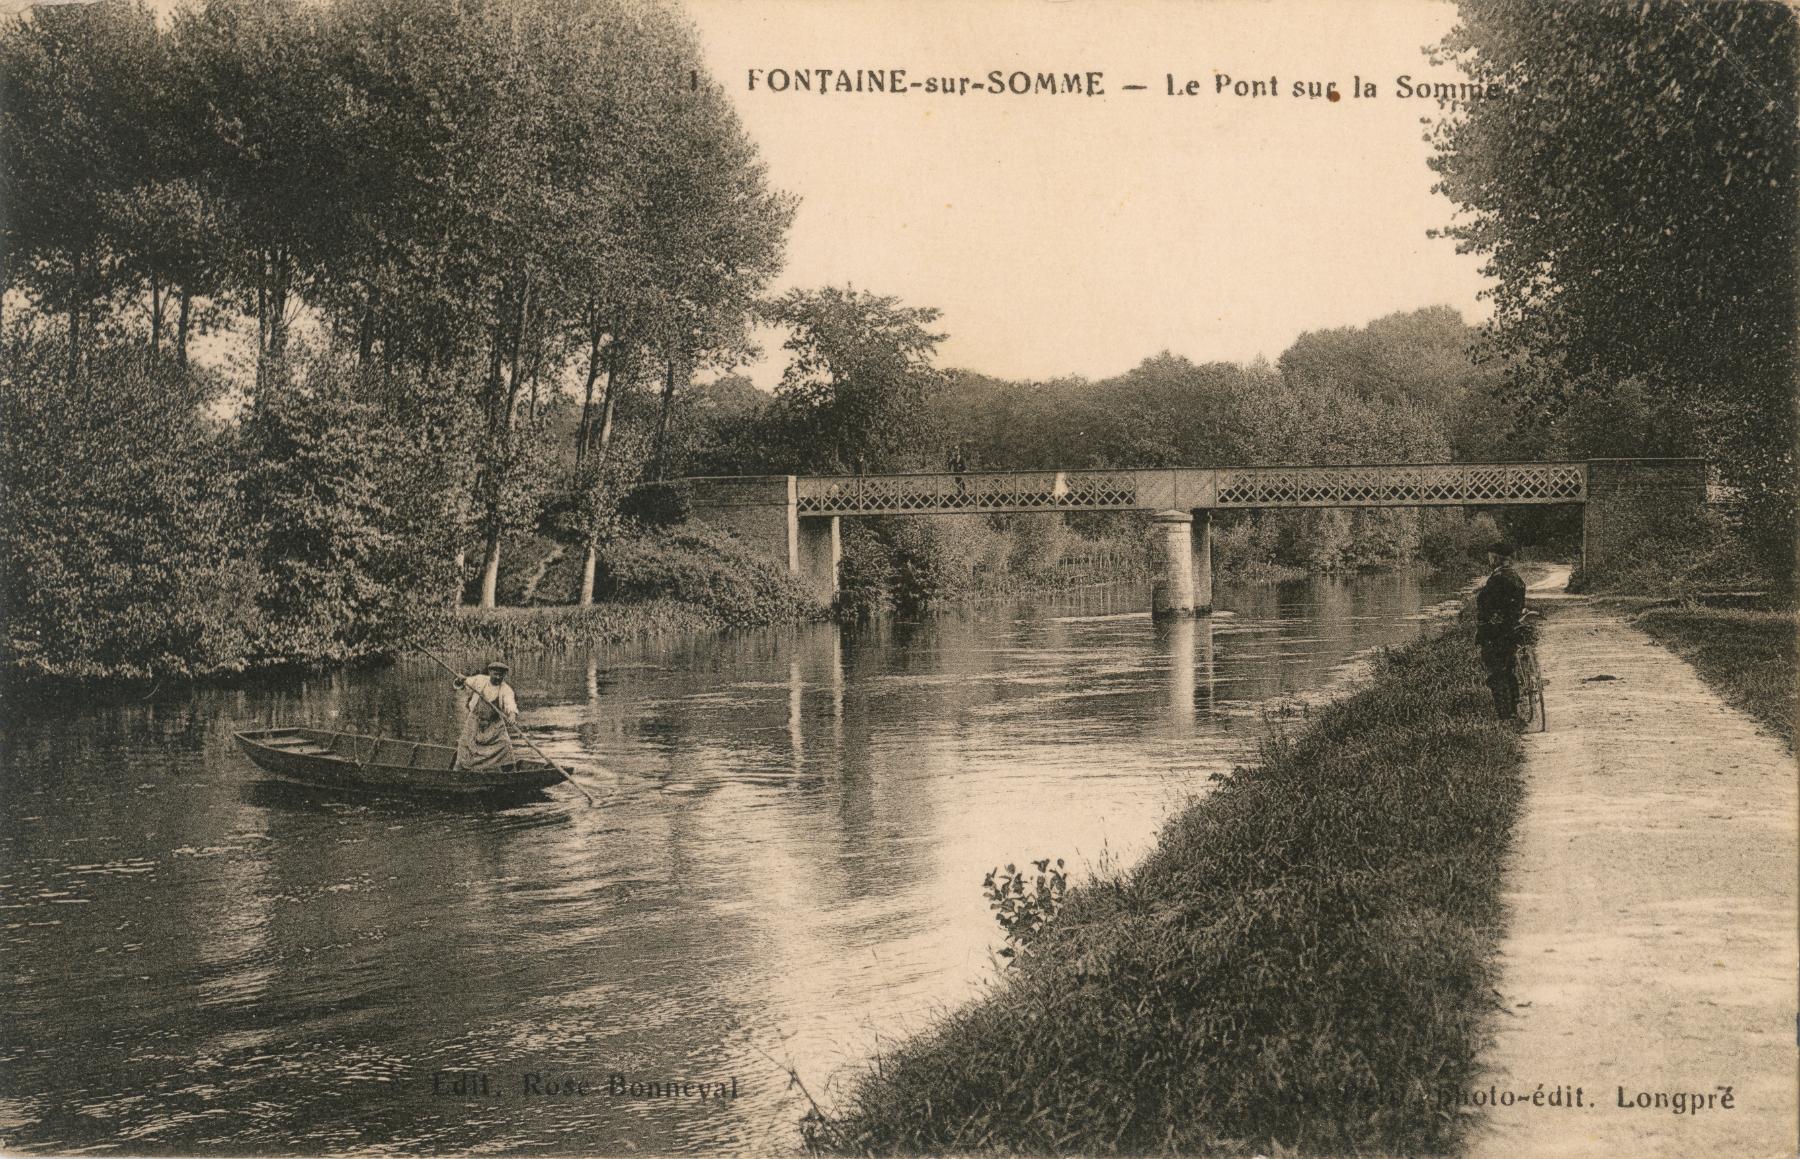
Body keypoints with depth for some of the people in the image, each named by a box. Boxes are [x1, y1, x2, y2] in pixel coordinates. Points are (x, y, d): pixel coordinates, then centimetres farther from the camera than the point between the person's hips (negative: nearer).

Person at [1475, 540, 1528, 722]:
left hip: (1495, 634, -9)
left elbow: (1486, 608, -21)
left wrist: (1480, 633, -17)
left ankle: (1503, 714, -6)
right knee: (1511, 673, 17)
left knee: (1496, 675, -5)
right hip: (1513, 632, 9)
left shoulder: (1496, 579, -17)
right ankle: (1514, 710, 23)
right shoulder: (1517, 578, 12)